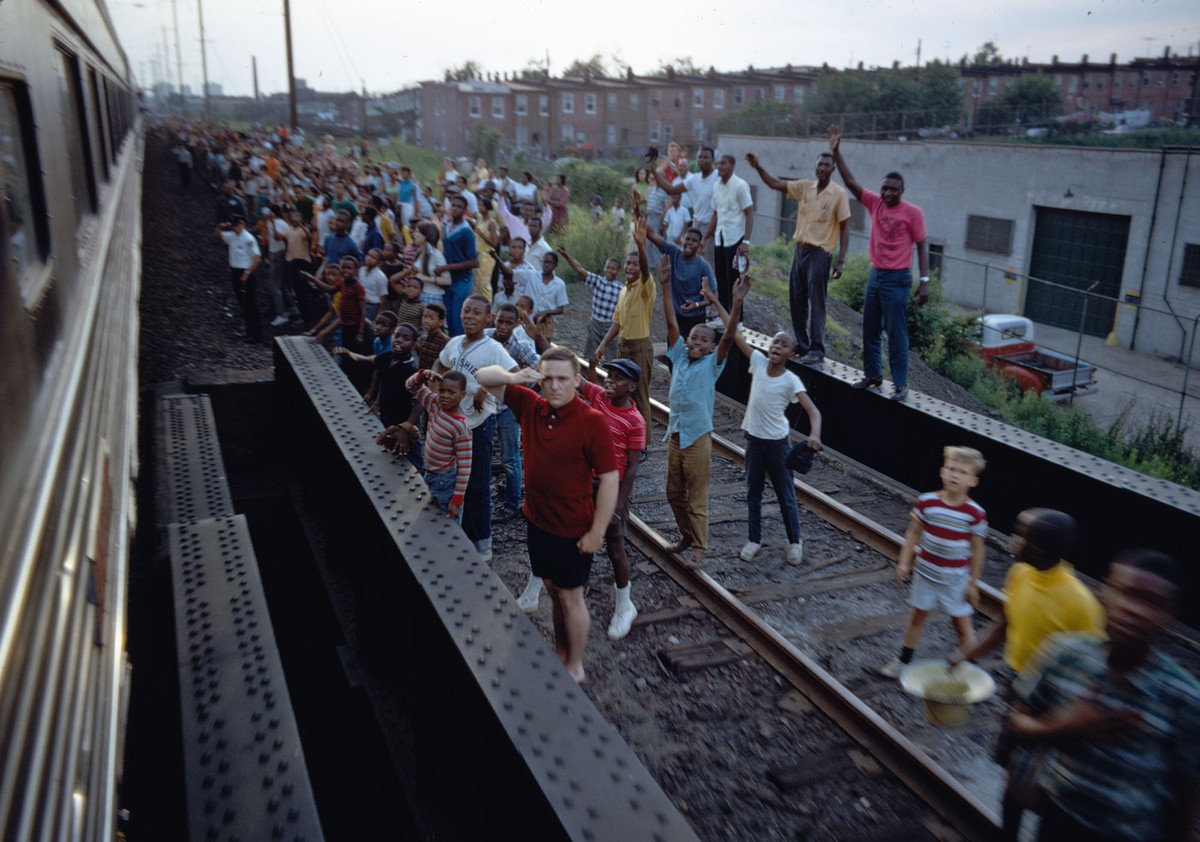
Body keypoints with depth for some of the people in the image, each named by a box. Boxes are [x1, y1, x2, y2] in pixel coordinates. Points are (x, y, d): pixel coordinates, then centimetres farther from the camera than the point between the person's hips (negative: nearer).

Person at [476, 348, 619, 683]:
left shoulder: (592, 422, -22)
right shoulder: (530, 406, -6)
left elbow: (609, 479, -19)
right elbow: (485, 377, 1)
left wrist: (596, 532, -17)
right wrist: (515, 377, -21)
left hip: (573, 529, -5)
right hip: (537, 520, 6)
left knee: (570, 596, 10)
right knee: (553, 589, 21)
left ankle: (575, 668, 30)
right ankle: (560, 654, 40)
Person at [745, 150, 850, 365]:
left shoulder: (839, 194, -8)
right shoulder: (805, 186, 6)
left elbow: (844, 229, -8)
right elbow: (775, 184, 7)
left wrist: (840, 261, -14)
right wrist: (758, 167, -7)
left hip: (819, 253, -6)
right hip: (799, 249, 6)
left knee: (816, 304, -5)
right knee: (797, 301, 10)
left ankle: (816, 350, -1)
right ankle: (802, 345, 20)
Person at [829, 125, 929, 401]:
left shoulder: (912, 212, -8)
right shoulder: (875, 203, 4)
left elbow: (922, 247, -5)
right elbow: (850, 182, 1)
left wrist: (925, 281, -12)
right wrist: (836, 152, -8)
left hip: (897, 279, -6)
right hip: (875, 275, 6)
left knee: (896, 334, -3)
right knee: (870, 331, 12)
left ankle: (900, 384, 3)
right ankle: (872, 374, 25)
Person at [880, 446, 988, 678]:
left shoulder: (975, 513, -15)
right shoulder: (926, 502, -12)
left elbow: (977, 549, -7)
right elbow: (913, 533, -1)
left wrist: (973, 583, -3)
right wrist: (904, 563, -4)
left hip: (955, 579, -2)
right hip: (926, 573, 2)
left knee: (962, 624, 9)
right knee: (918, 616, 18)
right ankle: (903, 660, 33)